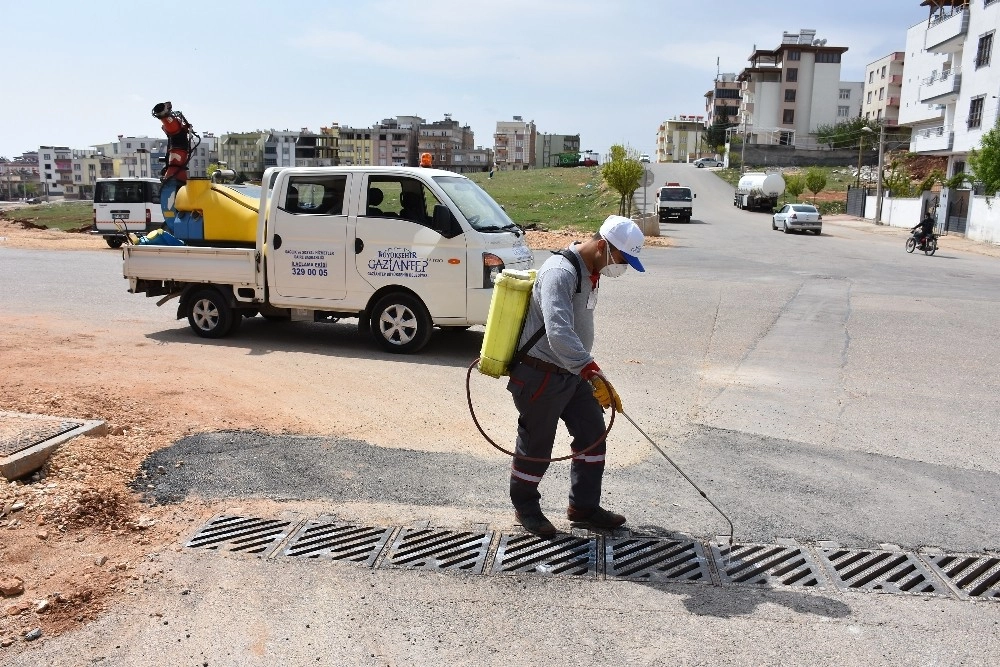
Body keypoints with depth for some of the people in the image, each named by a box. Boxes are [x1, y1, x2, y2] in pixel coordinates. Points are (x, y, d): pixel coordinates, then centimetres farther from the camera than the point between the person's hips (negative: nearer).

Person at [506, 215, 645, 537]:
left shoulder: (590, 271, 7)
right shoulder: (561, 272, -26)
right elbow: (558, 333, -39)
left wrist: (590, 372, 26)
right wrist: (594, 374, -43)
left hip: (571, 373, 9)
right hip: (539, 377, -9)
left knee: (593, 434, 12)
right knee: (537, 446, 6)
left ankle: (584, 507, 26)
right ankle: (525, 508, 28)